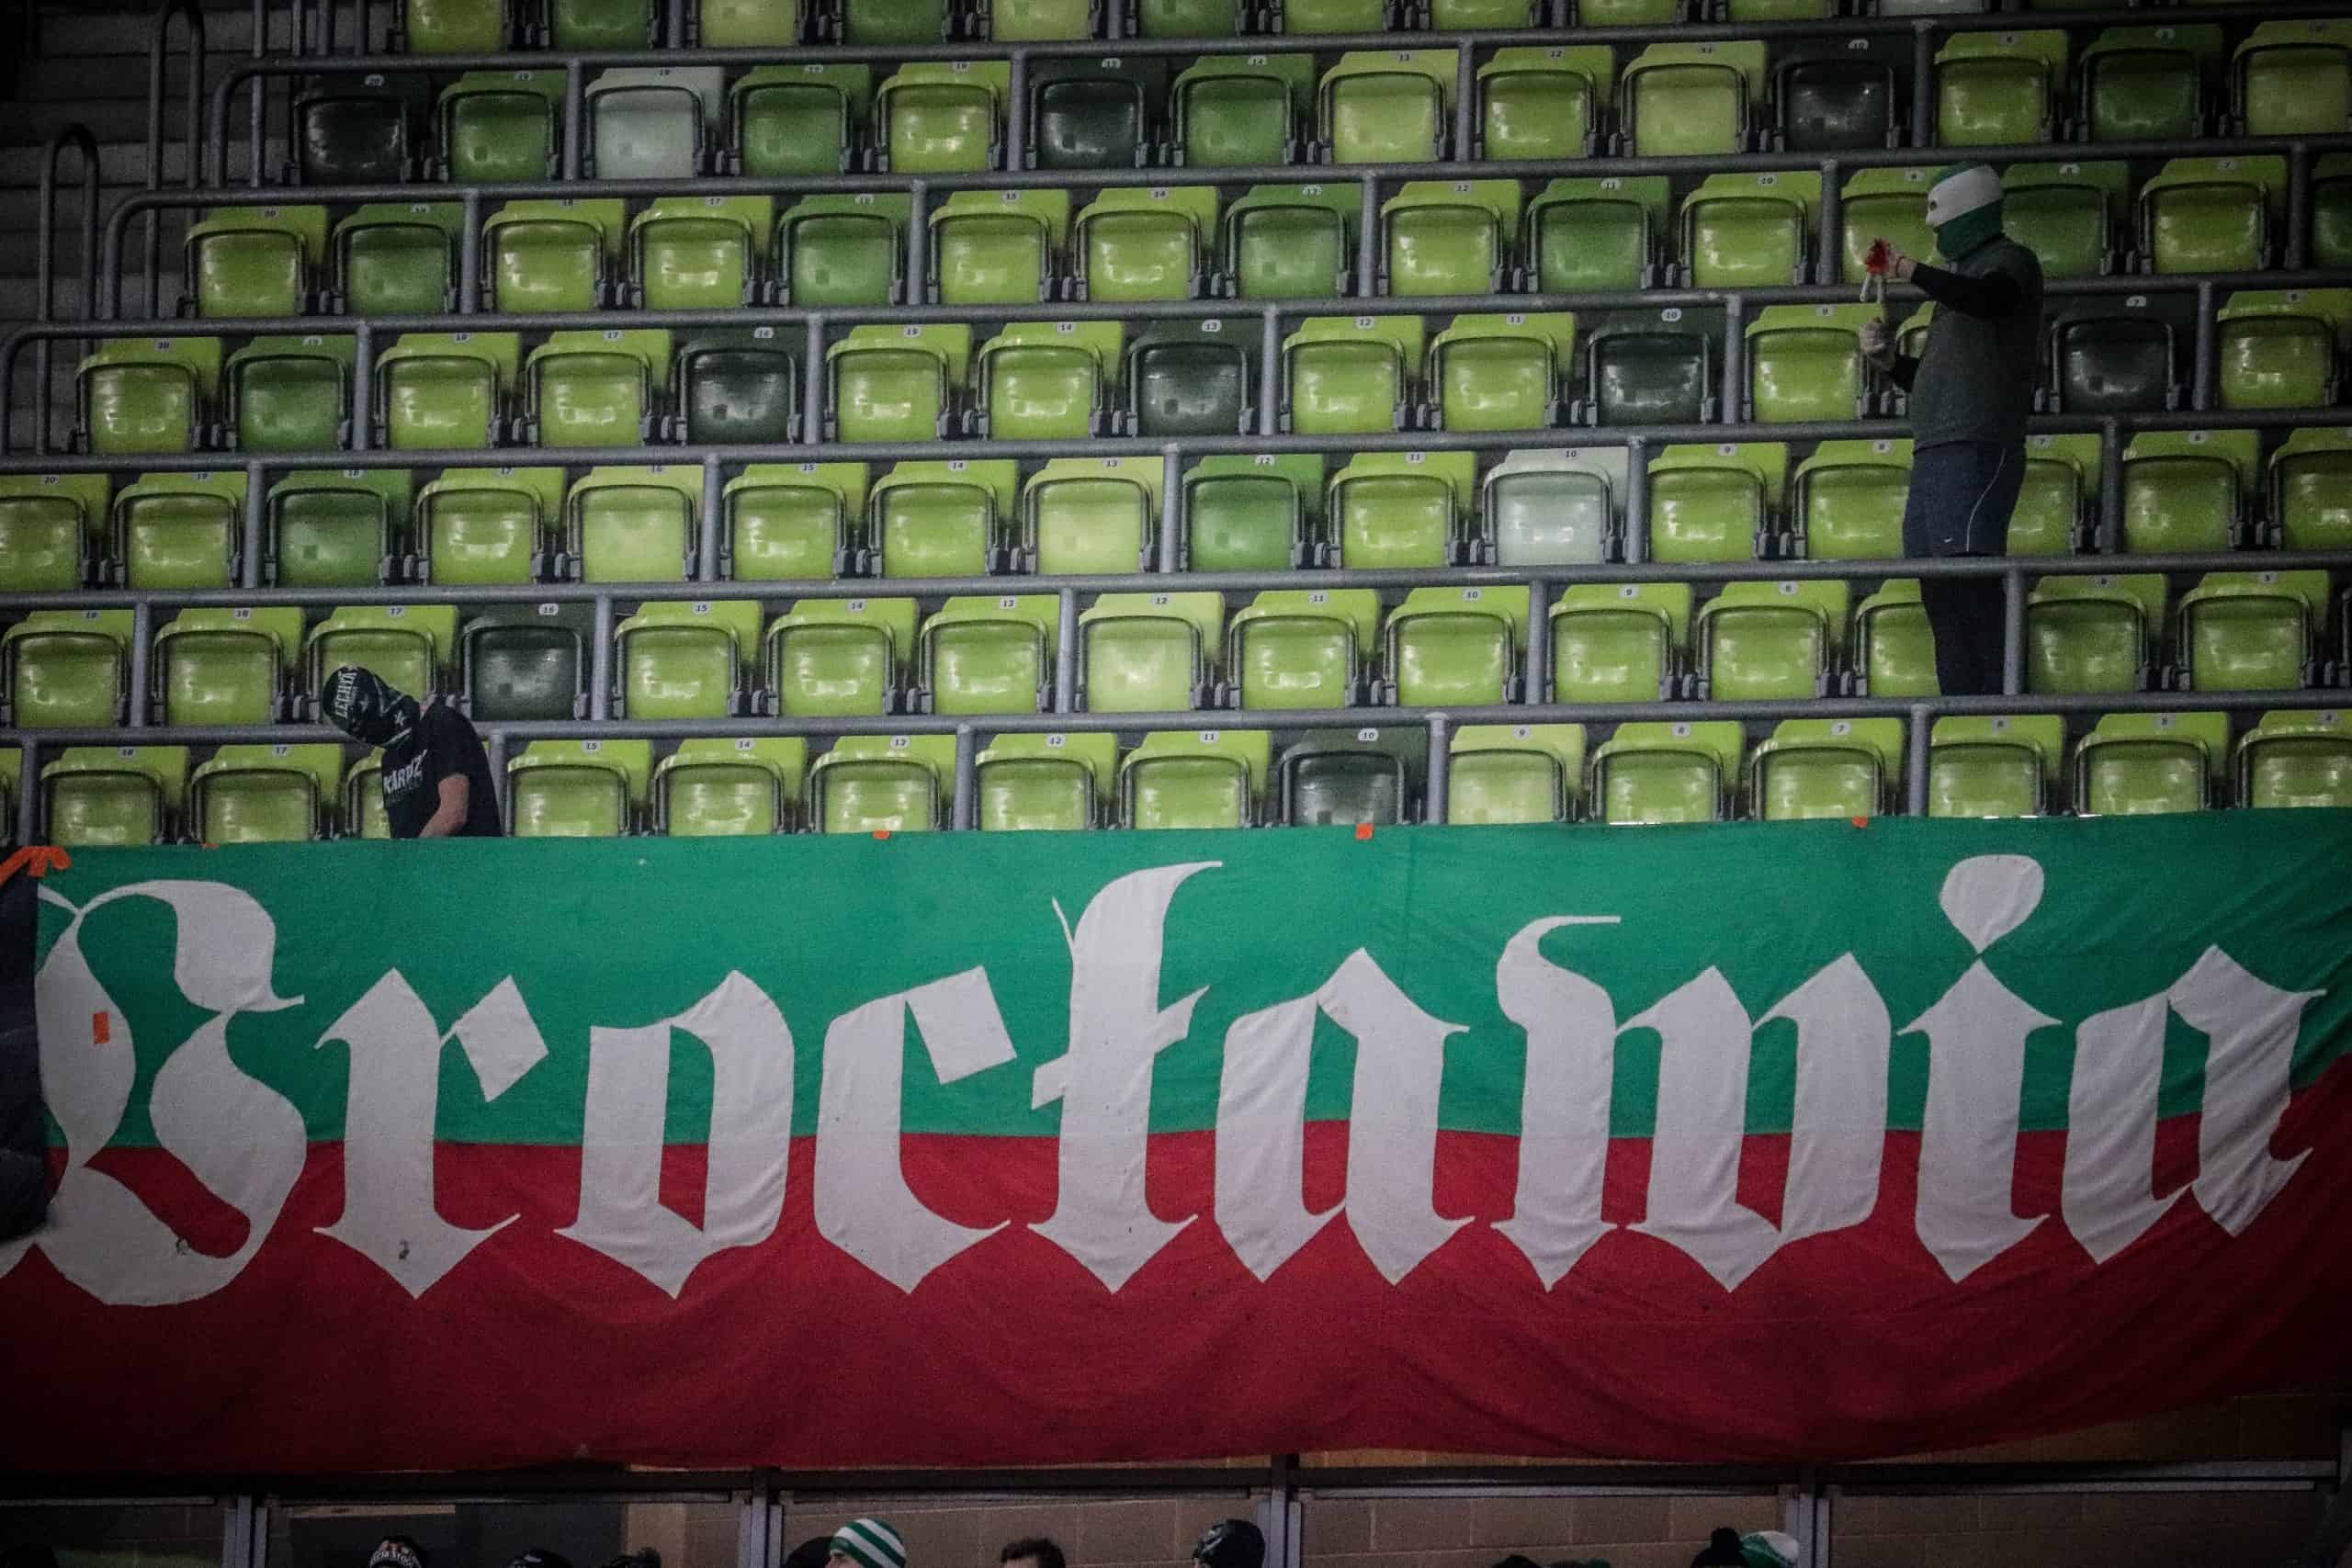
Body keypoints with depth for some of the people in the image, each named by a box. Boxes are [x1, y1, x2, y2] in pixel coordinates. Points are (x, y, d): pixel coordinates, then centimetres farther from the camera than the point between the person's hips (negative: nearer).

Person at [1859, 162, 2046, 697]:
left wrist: (1912, 271, -18)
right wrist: (1890, 359, 15)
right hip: (1933, 453, 9)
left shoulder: (2009, 261, 3)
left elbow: (1986, 300, -23)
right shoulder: (1962, 275, 27)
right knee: (1940, 593, 4)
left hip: (1976, 451, -9)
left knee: (1972, 579, -18)